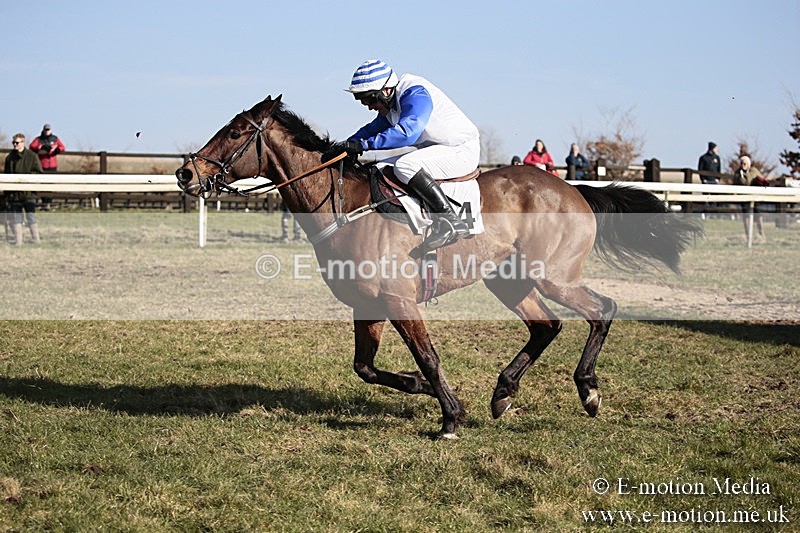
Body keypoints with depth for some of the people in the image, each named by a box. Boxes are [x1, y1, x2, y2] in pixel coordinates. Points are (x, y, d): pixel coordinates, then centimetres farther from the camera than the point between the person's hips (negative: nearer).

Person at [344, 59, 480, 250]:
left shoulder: (416, 94, -23)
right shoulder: (391, 103, 8)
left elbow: (407, 132, -38)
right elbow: (375, 128, 20)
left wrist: (365, 144, -37)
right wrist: (349, 145, 3)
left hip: (462, 150, -11)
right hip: (435, 149, 11)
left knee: (405, 166, -30)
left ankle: (451, 221, -29)